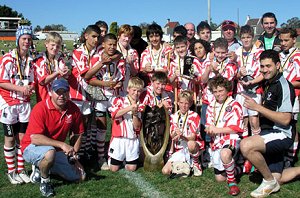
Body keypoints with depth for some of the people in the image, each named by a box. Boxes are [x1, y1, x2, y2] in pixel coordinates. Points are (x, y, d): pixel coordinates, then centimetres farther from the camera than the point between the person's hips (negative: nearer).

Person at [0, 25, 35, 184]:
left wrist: (30, 88, -10)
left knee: (22, 138, 7)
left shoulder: (31, 60, 5)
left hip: (24, 104, 4)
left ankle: (21, 169, 19)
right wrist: (19, 88, -21)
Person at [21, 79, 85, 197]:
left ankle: (41, 169, 17)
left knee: (80, 176, 3)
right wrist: (62, 145, -34)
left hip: (56, 151, 6)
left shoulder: (73, 109, -6)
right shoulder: (40, 108, -22)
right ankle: (44, 181, -9)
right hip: (32, 148, -6)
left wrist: (73, 156, -3)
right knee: (50, 152, -40)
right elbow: (35, 138, -30)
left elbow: (77, 134, 5)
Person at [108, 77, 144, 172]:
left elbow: (137, 127, -1)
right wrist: (130, 108, -24)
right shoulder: (119, 100, 1)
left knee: (132, 168, 2)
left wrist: (135, 113, -16)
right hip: (119, 138, -2)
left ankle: (127, 158, 32)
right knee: (114, 168, 1)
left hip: (133, 139, 2)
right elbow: (114, 114, -19)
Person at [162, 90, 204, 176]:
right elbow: (172, 137, -3)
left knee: (191, 144, -41)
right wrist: (175, 133, -27)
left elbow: (193, 137, -18)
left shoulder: (194, 116, -8)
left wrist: (182, 136, -40)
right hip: (179, 149, 3)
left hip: (194, 146, -3)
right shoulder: (174, 116, 4)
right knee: (165, 171, -15)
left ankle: (196, 163, -9)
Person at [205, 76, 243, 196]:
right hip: (216, 141, 6)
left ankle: (232, 180, -17)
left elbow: (236, 128, -12)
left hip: (231, 138, -6)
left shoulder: (234, 105, -5)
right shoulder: (211, 107, 13)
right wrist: (209, 130, -9)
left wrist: (217, 130, -16)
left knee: (225, 153, -43)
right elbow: (209, 127, 15)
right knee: (219, 178, 6)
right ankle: (234, 167, 38)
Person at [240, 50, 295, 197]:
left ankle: (269, 181, -15)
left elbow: (285, 120, -23)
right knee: (275, 180, 12)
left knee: (246, 145, -34)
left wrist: (257, 107, -24)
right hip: (269, 134, 9)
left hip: (281, 134, -9)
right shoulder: (268, 84, 15)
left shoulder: (283, 85, -14)